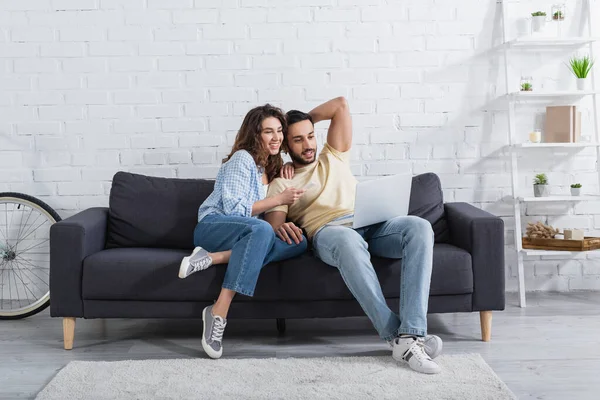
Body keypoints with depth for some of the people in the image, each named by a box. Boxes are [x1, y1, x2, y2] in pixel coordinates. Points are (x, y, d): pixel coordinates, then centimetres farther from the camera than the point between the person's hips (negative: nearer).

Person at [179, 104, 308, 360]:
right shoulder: (242, 158, -6)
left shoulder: (272, 167, 19)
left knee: (299, 242, -21)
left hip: (244, 233, 7)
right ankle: (218, 312, -42)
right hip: (213, 227, -7)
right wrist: (279, 199, -16)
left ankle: (213, 258, -28)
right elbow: (234, 209, -15)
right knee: (260, 229, -39)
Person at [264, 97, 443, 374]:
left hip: (371, 225, 4)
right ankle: (396, 338, -42)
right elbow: (273, 226, 4)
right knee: (348, 241, -42)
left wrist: (305, 120, 34)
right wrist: (282, 228, -19)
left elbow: (340, 105, 28)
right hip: (328, 232, -4)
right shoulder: (280, 183, 20)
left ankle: (413, 333, -39)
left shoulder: (333, 158, 30)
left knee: (419, 227, -28)